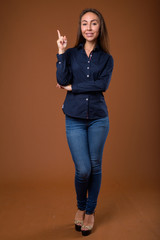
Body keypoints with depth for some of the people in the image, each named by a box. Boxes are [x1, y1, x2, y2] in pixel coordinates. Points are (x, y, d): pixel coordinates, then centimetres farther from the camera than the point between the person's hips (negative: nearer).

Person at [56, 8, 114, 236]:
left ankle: (90, 211, 27)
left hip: (98, 118, 1)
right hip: (74, 119, -1)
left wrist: (72, 87, -9)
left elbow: (103, 85, -10)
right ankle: (80, 207, 26)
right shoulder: (71, 54, 5)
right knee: (83, 169, -4)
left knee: (95, 167, 7)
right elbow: (62, 80, -9)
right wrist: (61, 53, -10)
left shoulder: (106, 58, 6)